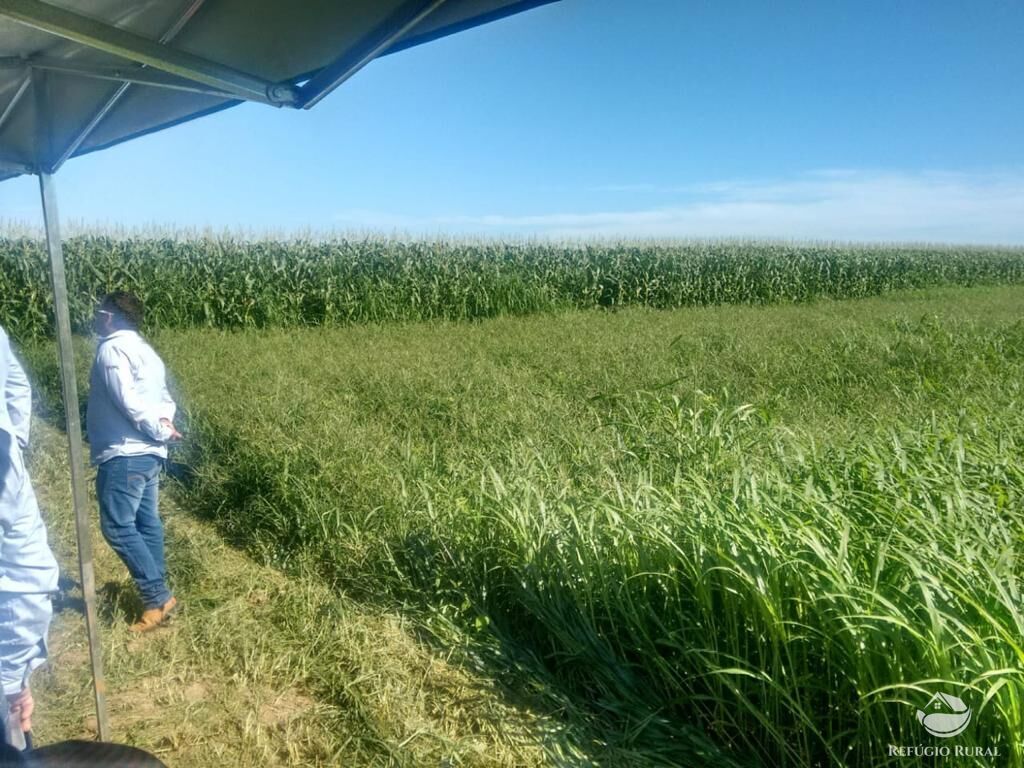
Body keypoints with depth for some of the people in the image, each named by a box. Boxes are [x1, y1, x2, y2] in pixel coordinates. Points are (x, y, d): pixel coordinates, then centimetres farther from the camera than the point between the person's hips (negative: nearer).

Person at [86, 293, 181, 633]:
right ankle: (156, 592, 20)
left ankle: (158, 596, -4)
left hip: (124, 454, -10)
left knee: (117, 526, -6)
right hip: (149, 452, 10)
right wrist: (164, 422, -5)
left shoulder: (112, 349, -13)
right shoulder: (144, 350, 17)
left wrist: (160, 431, -13)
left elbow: (128, 401, -22)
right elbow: (164, 397, 13)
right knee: (146, 522, 13)